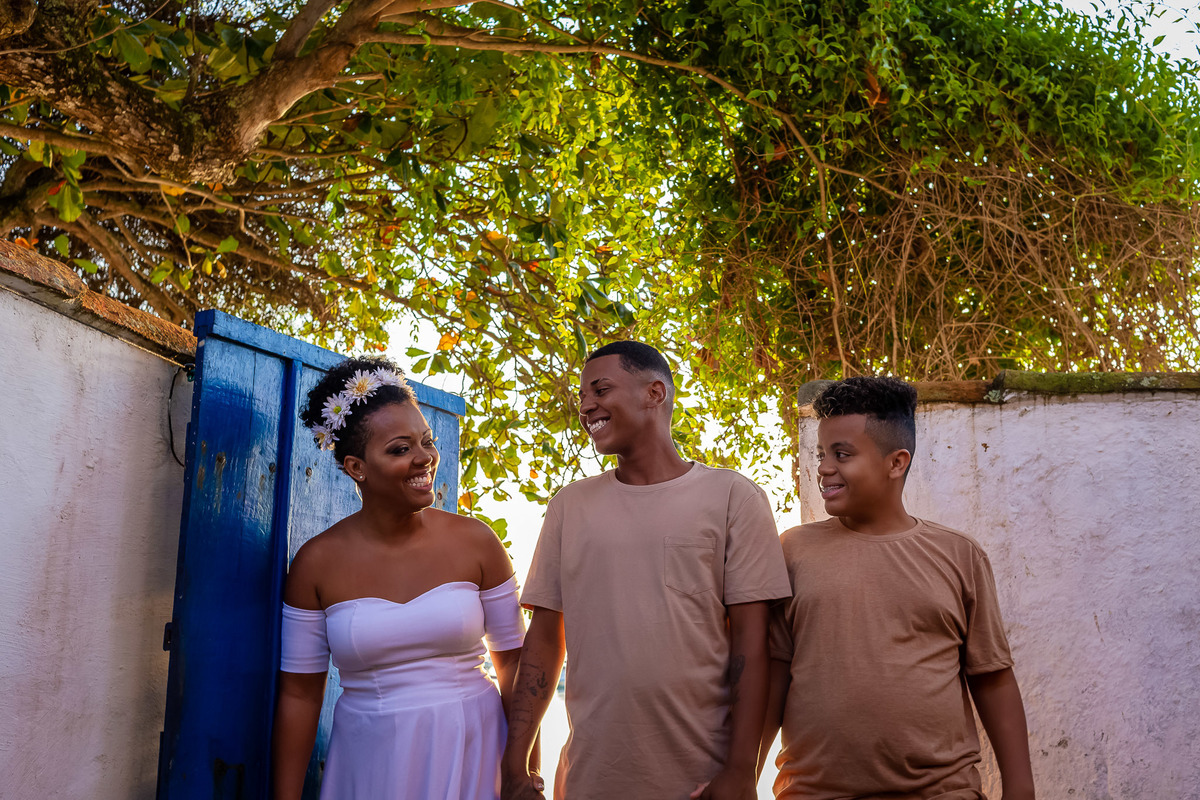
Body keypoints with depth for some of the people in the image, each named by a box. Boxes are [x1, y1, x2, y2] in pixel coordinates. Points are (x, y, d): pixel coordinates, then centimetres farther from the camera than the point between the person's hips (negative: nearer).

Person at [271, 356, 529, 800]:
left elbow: (513, 662, 0)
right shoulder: (317, 561, -6)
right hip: (369, 762, 0)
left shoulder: (475, 542, -6)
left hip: (469, 753, 0)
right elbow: (299, 693, -1)